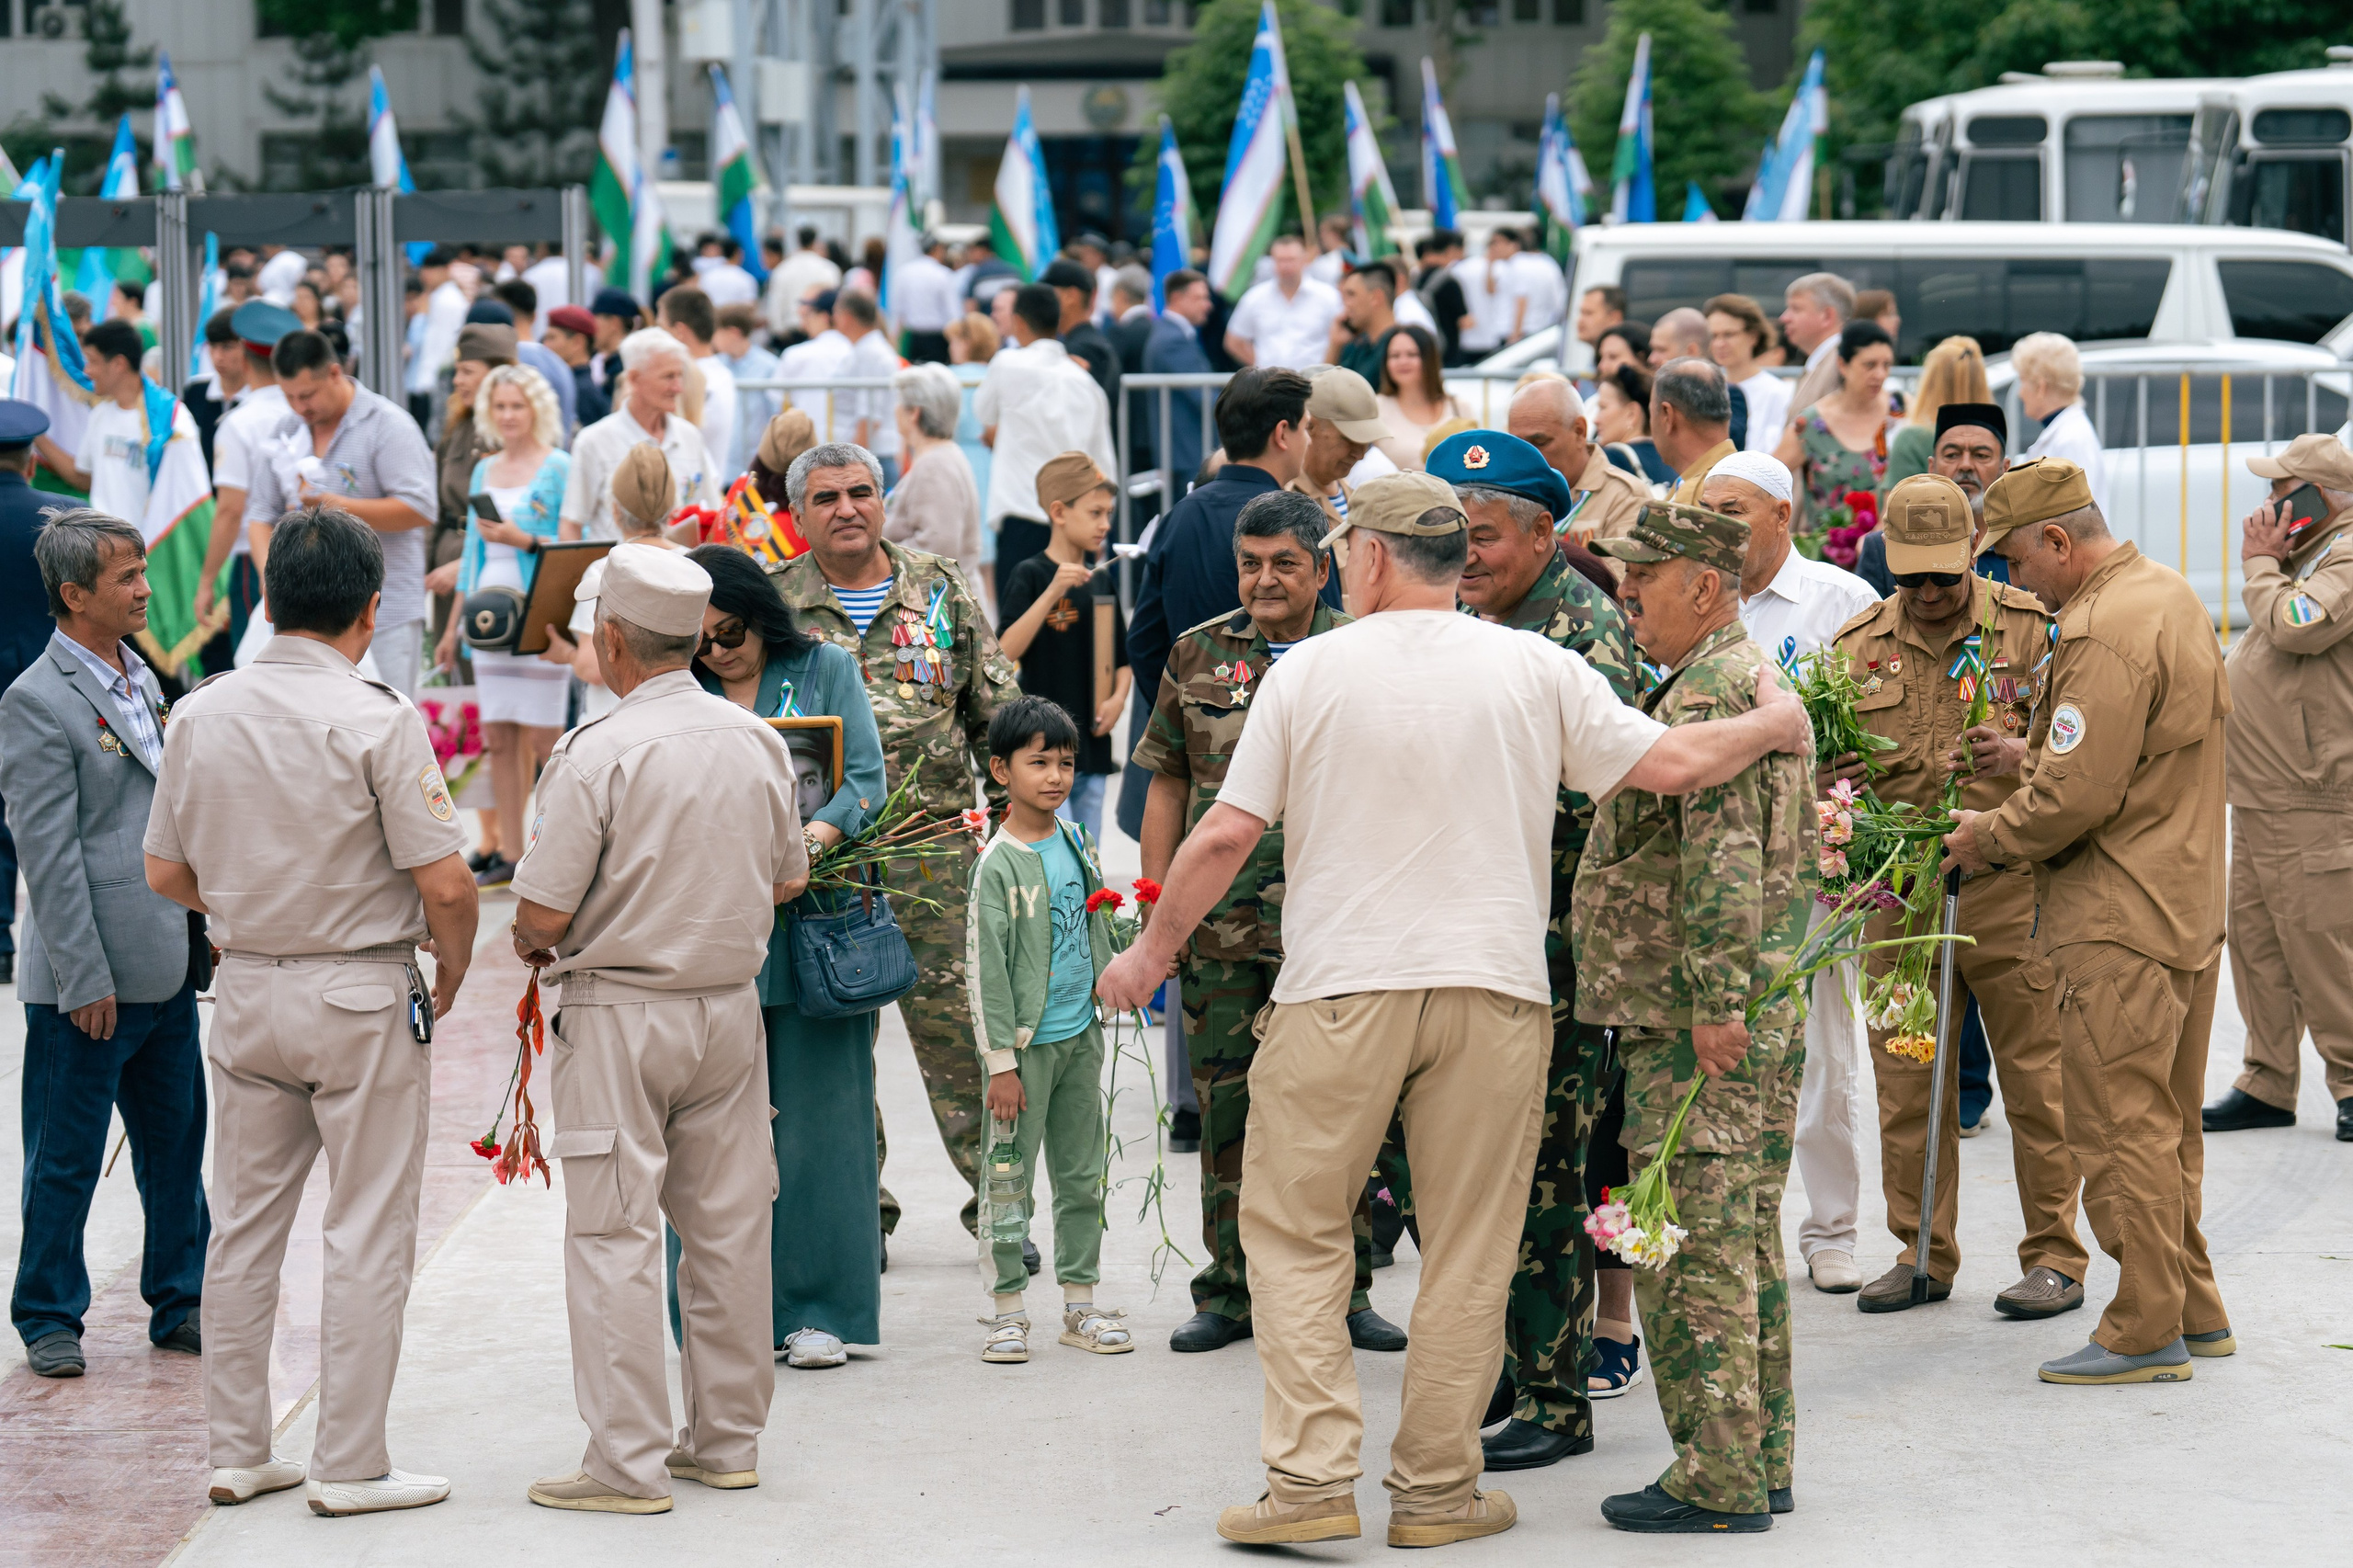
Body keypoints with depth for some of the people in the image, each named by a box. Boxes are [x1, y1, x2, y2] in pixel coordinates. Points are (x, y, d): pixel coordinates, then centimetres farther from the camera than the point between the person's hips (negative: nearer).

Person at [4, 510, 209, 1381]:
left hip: (168, 969, 8)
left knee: (176, 1143, 14)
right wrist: (85, 979, -17)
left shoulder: (139, 678, 12)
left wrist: (204, 925, 16)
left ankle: (178, 1305, 25)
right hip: (90, 980, -8)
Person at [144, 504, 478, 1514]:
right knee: (368, 1235, 2)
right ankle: (349, 1464, 4)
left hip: (246, 993, 5)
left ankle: (238, 1452, 18)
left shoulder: (200, 716, 1)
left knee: (244, 1224, 13)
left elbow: (166, 874, 8)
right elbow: (444, 881, -16)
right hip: (362, 996, -5)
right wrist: (452, 973, 1)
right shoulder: (377, 720, -15)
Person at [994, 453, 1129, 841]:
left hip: (1092, 743, 7)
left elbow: (1122, 657, 19)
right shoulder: (1030, 575, -7)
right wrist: (1052, 592, -25)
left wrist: (1118, 697, -1)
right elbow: (1006, 650, -20)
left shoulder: (1101, 579, 11)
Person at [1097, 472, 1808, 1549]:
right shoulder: (1534, 670, 2)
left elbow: (1227, 834, -1)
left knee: (1294, 1233, 8)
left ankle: (1313, 1479, -1)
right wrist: (1775, 726, 21)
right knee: (1468, 1250, 9)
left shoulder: (1309, 670, -1)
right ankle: (1436, 1491, 13)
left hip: (1339, 989, -1)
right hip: (1492, 990, 2)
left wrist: (1151, 952, 12)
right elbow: (1670, 765, 2)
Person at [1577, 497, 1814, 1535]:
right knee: (1744, 1240, 14)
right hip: (1754, 1018, 11)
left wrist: (1715, 1002, -25)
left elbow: (1724, 859, -23)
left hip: (1695, 1029, -11)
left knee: (1690, 1247, -8)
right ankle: (1761, 1462, 19)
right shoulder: (1755, 678, 20)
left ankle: (1716, 1479, -6)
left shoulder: (1710, 692, -15)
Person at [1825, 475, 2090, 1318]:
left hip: (2010, 887, -3)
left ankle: (2054, 1258, 8)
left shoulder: (2031, 629, -1)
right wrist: (1835, 780, -9)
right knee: (1906, 1082, 7)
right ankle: (1923, 1254, 19)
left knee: (2036, 1075, -1)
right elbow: (1827, 764, 15)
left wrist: (2023, 756, -22)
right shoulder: (1858, 645, 9)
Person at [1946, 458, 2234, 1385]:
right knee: (2165, 1119, 17)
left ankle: (2146, 1333, 0)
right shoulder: (2168, 596, 13)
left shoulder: (2104, 633, -20)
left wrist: (1989, 839, -7)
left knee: (2122, 1123, -4)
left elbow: (2076, 796, -23)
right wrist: (2030, 754, 13)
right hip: (2184, 904, 10)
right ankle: (2193, 1310, 24)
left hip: (2121, 923, -10)